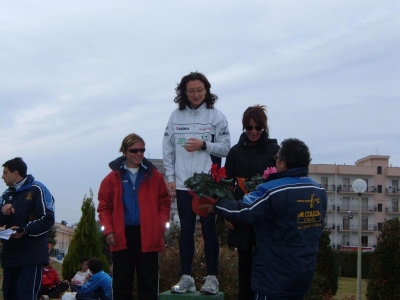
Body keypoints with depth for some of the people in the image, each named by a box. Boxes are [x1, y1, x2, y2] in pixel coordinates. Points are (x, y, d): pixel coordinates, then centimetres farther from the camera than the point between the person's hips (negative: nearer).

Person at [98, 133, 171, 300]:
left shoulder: (154, 176, 4)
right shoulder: (113, 178, 3)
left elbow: (165, 202, 5)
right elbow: (104, 207, 4)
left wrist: (161, 225, -7)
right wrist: (108, 230, -7)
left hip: (148, 236, 0)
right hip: (122, 236, 0)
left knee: (148, 282, 5)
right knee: (122, 282, 6)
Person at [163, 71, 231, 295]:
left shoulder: (216, 116, -1)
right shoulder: (176, 116, 5)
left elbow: (226, 148, -2)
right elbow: (168, 149, 7)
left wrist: (203, 145, -16)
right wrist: (170, 178, 2)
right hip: (183, 184, 2)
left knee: (209, 229, 3)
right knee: (186, 230, 7)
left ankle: (212, 277, 8)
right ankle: (186, 277, 13)